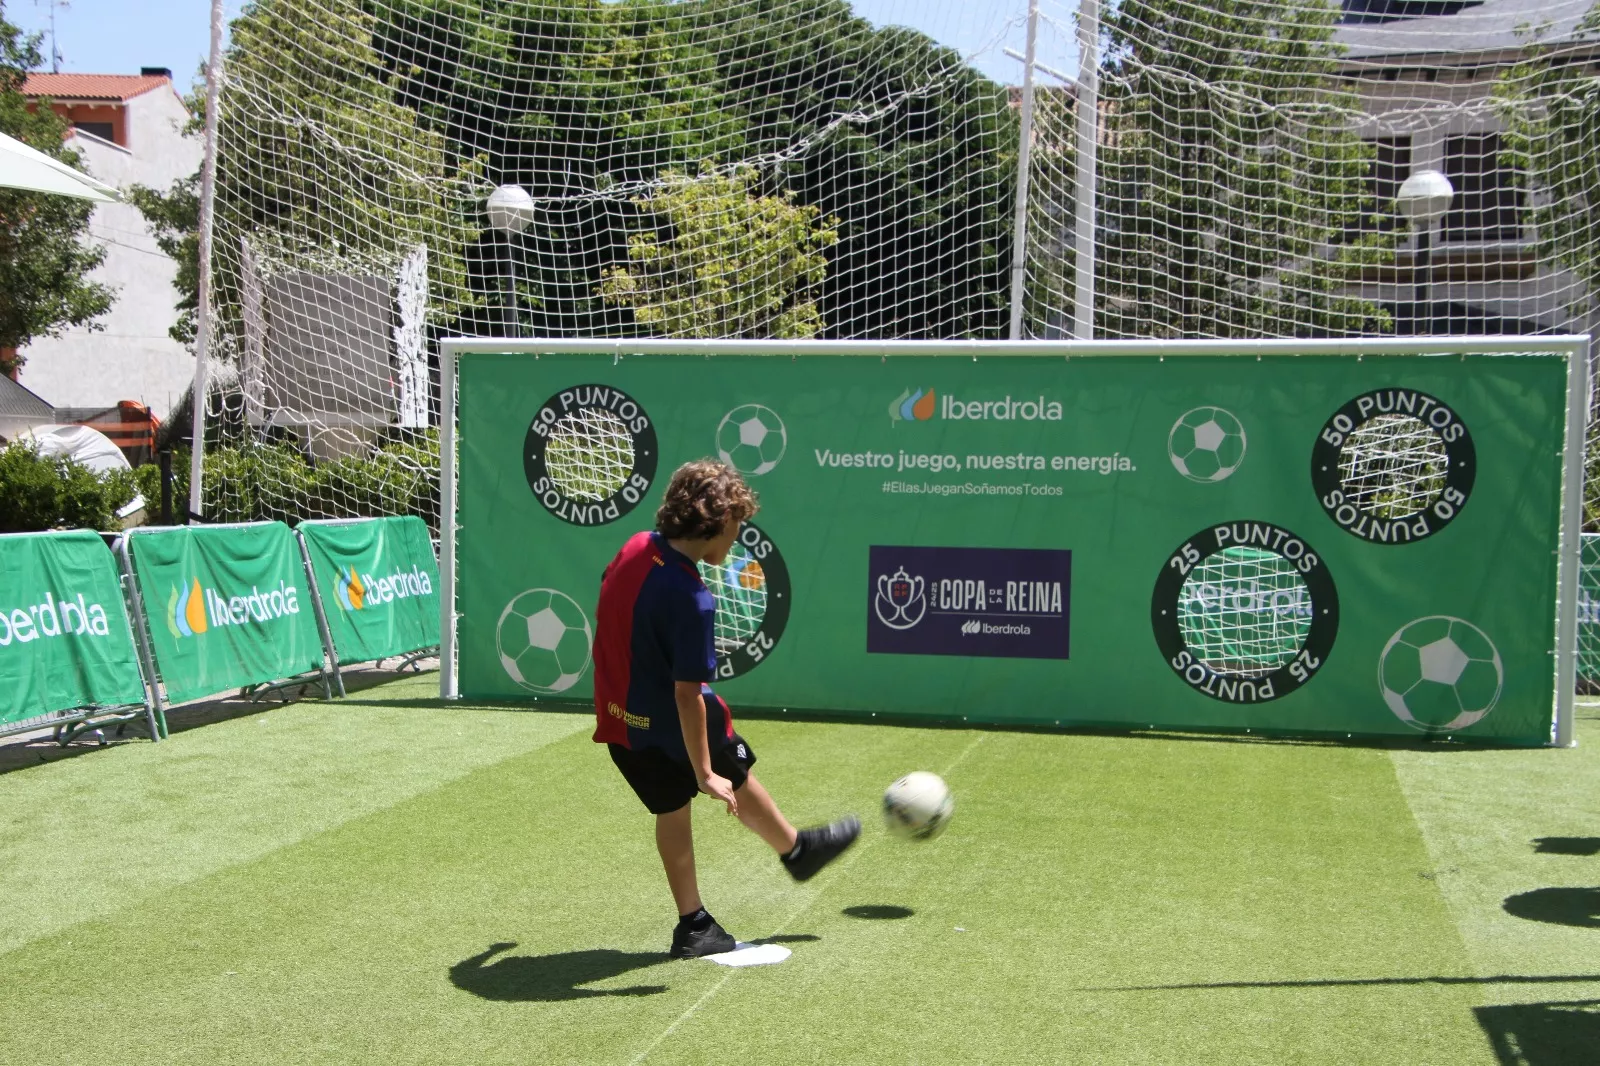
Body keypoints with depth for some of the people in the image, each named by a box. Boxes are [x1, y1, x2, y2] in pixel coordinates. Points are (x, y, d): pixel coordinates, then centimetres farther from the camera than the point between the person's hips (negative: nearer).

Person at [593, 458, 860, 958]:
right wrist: (704, 773, -22)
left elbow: (609, 607, 12)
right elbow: (687, 693, -29)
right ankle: (796, 849, 47)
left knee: (671, 810, 20)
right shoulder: (692, 599, -31)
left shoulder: (636, 547, -7)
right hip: (669, 726, -7)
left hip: (617, 720, 7)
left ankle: (693, 926, 28)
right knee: (736, 782, 20)